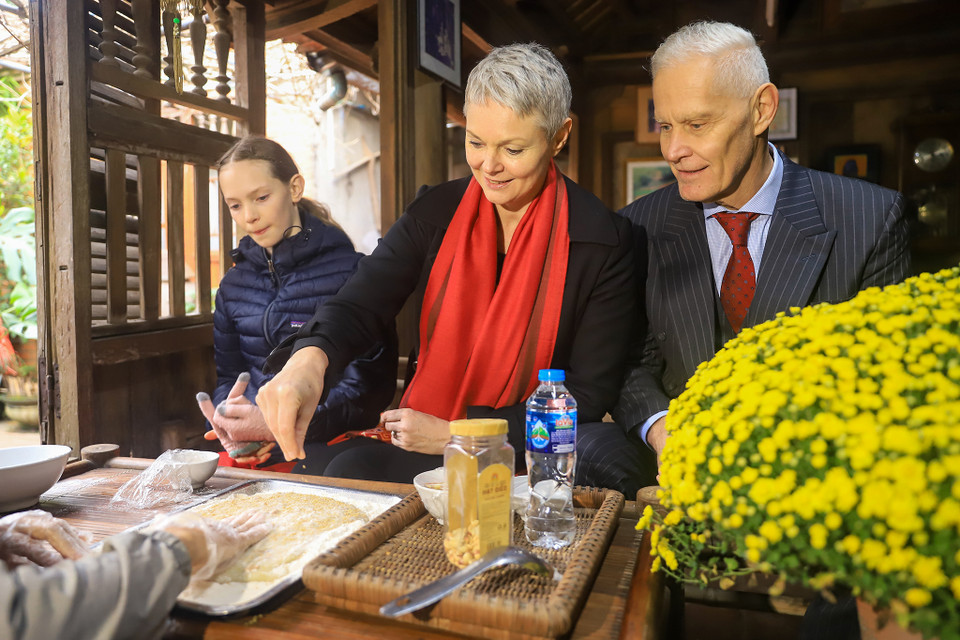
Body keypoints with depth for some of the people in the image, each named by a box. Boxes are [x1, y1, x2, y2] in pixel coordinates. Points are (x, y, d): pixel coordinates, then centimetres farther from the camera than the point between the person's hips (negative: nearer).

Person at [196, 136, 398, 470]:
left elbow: (369, 383, -11)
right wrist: (224, 419, -6)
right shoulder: (233, 285, 14)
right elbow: (227, 376, 17)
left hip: (327, 449, -5)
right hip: (247, 455, 5)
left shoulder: (349, 273, -6)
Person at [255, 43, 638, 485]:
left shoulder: (602, 242, -11)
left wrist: (451, 434, -15)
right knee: (348, 468, -26)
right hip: (422, 443, 4)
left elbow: (589, 397, -11)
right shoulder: (434, 212, 0)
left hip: (529, 460, -4)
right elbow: (359, 304, -8)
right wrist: (310, 357, -34)